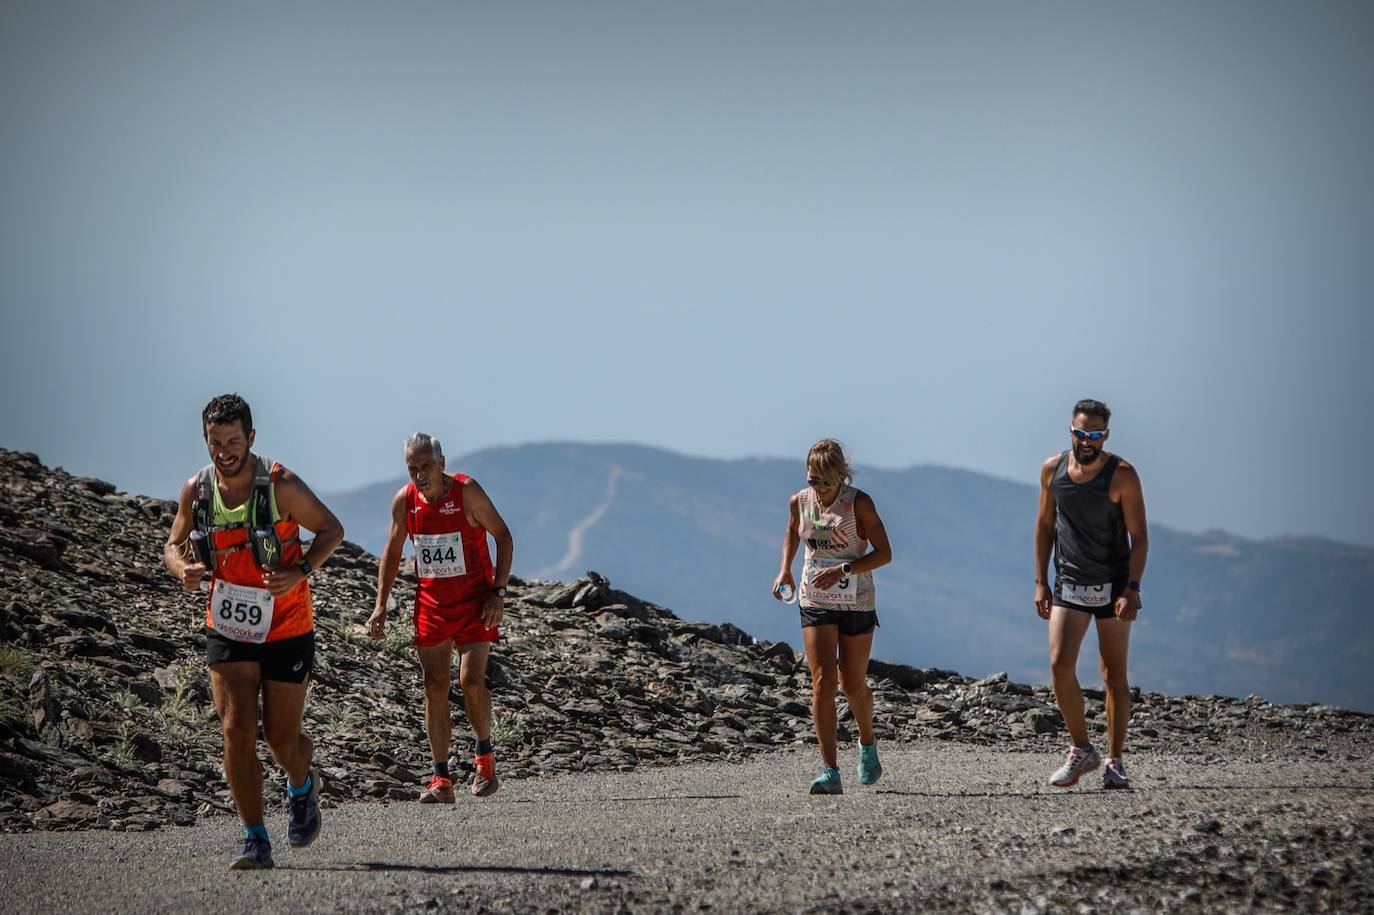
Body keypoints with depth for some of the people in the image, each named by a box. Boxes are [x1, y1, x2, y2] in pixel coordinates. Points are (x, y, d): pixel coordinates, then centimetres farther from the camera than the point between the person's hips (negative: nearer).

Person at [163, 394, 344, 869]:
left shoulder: (282, 486, -16)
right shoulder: (196, 491, -5)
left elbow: (331, 530, -5)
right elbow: (173, 545, 10)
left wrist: (300, 571, -22)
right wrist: (183, 568, -14)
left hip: (287, 630, -2)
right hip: (227, 629, 2)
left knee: (282, 738, 4)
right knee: (237, 731, -11)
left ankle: (302, 787, 40)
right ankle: (256, 841, -4)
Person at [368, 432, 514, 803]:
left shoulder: (467, 492, -15)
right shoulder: (404, 501, -4)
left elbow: (503, 536, -7)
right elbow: (392, 552, 10)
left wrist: (498, 593, -14)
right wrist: (381, 604, 3)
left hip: (474, 601, -4)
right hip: (431, 602, 4)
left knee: (471, 681, -15)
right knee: (435, 687, 0)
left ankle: (485, 755, 10)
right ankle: (441, 779, 3)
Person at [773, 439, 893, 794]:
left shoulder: (859, 502, -12)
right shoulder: (799, 501, -1)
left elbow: (884, 553, -13)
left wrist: (842, 570, -24)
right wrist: (785, 570, 9)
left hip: (857, 604, -2)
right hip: (815, 602, 2)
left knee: (853, 686, 8)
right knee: (822, 682, -12)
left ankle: (867, 744, 41)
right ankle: (830, 772, -17)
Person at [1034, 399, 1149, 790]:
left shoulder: (1122, 476, -11)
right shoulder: (1052, 469, 1)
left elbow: (1139, 538, -10)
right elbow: (1045, 525, 11)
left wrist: (1132, 589, -20)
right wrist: (1040, 581, 5)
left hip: (1113, 586, -3)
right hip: (1068, 585, 3)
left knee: (1114, 675, 1)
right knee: (1060, 666, -12)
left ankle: (1114, 762, 8)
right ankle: (1081, 750, 2)